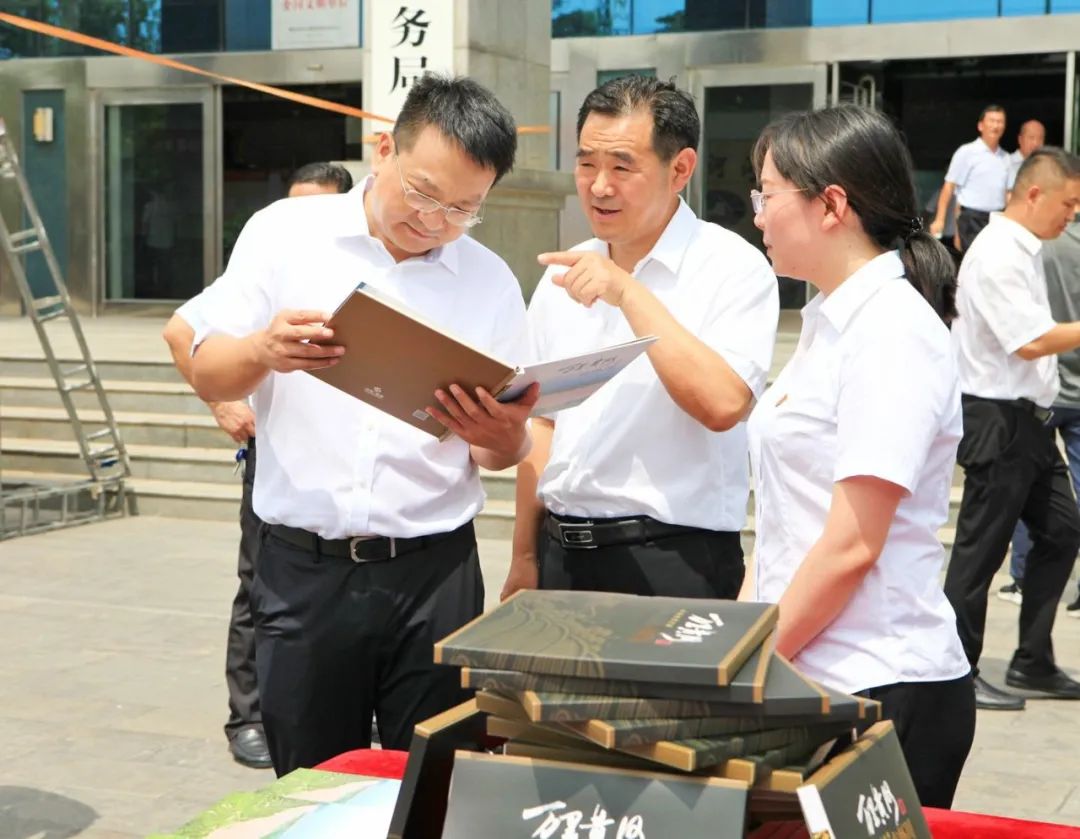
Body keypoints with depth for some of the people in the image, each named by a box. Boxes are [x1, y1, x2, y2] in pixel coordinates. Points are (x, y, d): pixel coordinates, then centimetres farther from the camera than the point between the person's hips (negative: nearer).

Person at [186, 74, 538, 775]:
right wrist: (263, 352, -22)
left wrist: (500, 434, -18)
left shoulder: (491, 283, 4)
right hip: (304, 571, 0)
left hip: (434, 574, 1)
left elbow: (506, 454, 7)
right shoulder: (285, 233, 1)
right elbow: (208, 376, 1)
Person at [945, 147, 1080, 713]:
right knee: (981, 549, -1)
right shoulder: (998, 255, -18)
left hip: (1026, 417, 10)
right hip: (998, 419, -10)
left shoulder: (1023, 251, 13)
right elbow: (1031, 342, -21)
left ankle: (1032, 664, 22)